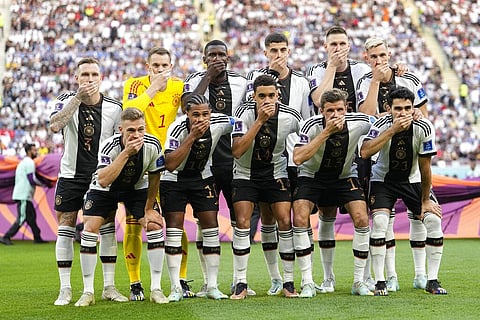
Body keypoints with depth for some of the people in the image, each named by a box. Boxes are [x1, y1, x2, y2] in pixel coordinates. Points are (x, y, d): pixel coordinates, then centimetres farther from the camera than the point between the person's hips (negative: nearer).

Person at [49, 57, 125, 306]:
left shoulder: (113, 108, -5)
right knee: (66, 229, -2)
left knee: (108, 227, -2)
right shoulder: (67, 100, -9)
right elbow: (55, 126, -29)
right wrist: (78, 97, -32)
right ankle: (65, 290, 3)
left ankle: (109, 287, 6)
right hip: (71, 175, -1)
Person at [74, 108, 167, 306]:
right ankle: (88, 292, -5)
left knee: (155, 226, -13)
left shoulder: (152, 145, -25)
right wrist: (126, 152, -52)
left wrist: (149, 209, -3)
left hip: (137, 187, 2)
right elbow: (103, 181, -49)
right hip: (104, 188, -2)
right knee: (89, 229, -16)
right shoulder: (109, 146, -35)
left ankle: (156, 289, -3)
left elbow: (154, 178, -7)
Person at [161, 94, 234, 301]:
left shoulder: (219, 123, -20)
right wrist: (192, 137, -41)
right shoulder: (177, 128, -29)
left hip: (202, 178, 3)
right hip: (174, 180, -3)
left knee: (211, 227, -4)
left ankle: (212, 286, 2)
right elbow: (170, 165, -38)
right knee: (174, 228, -8)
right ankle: (175, 288, -4)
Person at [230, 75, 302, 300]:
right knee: (242, 223, -13)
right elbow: (237, 151, -30)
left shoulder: (290, 117, -15)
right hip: (245, 174, -1)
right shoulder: (245, 113, -19)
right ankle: (240, 284, -4)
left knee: (285, 222, -9)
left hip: (276, 174, 1)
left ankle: (288, 282, 2)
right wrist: (259, 121, -34)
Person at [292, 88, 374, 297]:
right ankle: (307, 283, -12)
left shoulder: (359, 123, -20)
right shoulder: (311, 125, -28)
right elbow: (298, 158, -42)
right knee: (300, 219, -21)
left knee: (362, 220, -15)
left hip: (345, 176, 2)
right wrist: (326, 132, -44)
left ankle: (358, 282, -1)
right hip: (311, 176, -2)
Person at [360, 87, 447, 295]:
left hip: (412, 180, 2)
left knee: (434, 219, -14)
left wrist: (426, 200, -7)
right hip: (383, 179, -2)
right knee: (379, 221, -23)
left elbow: (425, 167, -12)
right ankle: (379, 282, -13)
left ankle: (432, 281, -1)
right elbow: (365, 152, -42)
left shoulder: (424, 128, -21)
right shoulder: (382, 125, -25)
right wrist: (393, 130, -45)